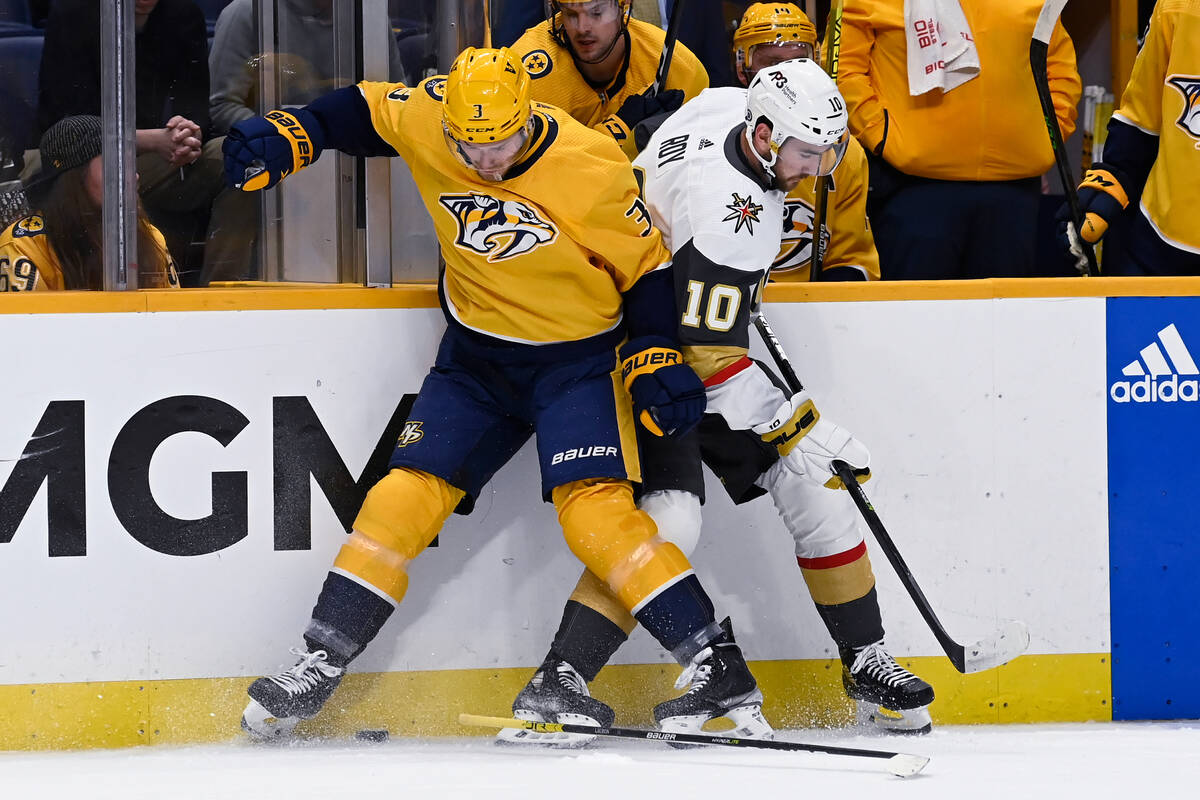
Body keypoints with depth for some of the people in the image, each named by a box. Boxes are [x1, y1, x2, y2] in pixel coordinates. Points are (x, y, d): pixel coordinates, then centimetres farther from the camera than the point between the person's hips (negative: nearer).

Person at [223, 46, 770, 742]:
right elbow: (362, 112, 8)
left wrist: (657, 358, -16)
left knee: (596, 512, -20)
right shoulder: (427, 120, -11)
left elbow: (647, 264, -9)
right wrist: (288, 137, -7)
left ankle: (719, 667, -19)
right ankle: (321, 664, 7)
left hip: (577, 359, -5)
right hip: (475, 360, 5)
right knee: (405, 499, -2)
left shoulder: (591, 168, -20)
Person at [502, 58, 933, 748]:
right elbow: (712, 357, -33)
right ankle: (555, 686, -23)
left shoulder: (731, 104, -8)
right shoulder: (728, 215, -33)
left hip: (697, 325, 10)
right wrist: (798, 427, -30)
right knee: (669, 516, -24)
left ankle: (866, 663, 13)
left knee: (813, 482, 4)